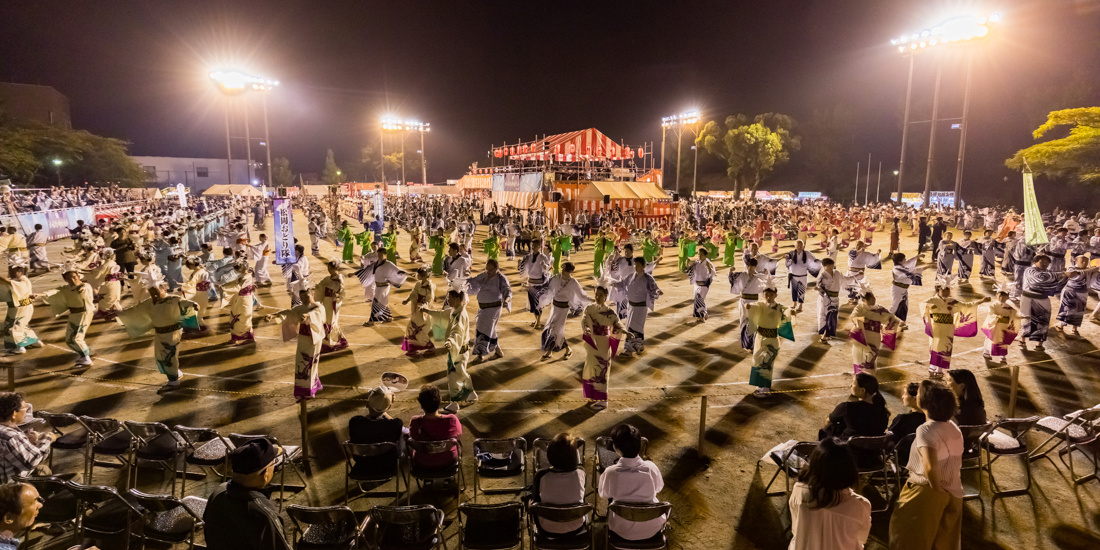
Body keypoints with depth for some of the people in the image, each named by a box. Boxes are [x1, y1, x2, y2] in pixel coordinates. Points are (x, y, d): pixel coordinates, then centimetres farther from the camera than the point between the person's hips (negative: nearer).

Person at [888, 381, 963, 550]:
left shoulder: (925, 430, -23)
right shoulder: (953, 427, 3)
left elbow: (930, 466, -35)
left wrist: (936, 487, -19)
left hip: (926, 491, -8)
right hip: (953, 491, 8)